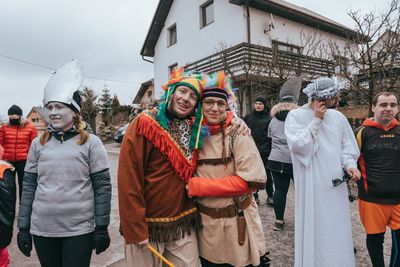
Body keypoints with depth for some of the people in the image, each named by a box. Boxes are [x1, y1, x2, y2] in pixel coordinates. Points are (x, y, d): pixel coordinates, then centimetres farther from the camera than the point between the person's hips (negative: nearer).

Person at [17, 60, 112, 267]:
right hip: (42, 229, 3)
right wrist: (23, 227, 6)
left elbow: (102, 186, -6)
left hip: (80, 230, -3)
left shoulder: (90, 142, -6)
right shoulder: (38, 143, 4)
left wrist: (101, 227, -7)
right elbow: (29, 187, 8)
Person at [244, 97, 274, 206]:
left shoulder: (268, 118, 0)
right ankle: (254, 196, 22)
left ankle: (270, 196, 22)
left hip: (264, 151, -2)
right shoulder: (248, 117, 6)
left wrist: (271, 149, -8)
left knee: (267, 174, 8)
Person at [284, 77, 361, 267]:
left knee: (336, 229, 13)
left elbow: (347, 146, 10)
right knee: (313, 229, 7)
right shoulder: (296, 116, -7)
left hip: (335, 184, 4)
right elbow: (297, 146, -19)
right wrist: (316, 120, -15)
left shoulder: (338, 117, 5)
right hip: (311, 186, -4)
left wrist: (349, 164, -10)